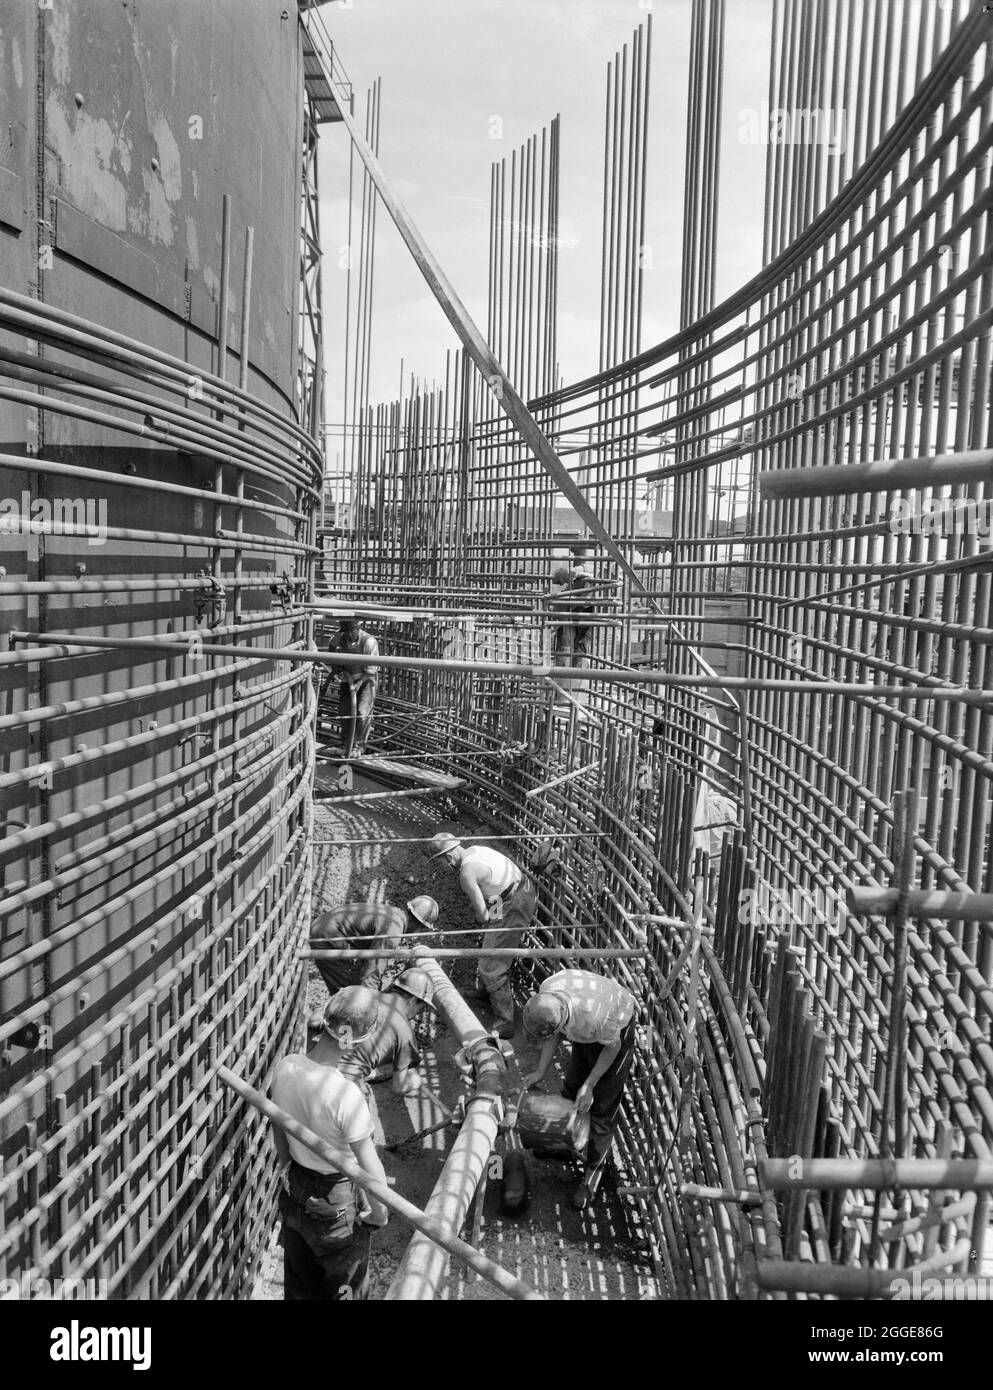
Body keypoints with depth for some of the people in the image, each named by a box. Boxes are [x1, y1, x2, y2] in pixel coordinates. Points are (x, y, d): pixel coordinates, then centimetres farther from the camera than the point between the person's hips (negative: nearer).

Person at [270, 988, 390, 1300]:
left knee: (299, 1287, 27)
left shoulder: (286, 1066, -16)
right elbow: (371, 1169, -26)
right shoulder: (345, 1093, -35)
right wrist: (379, 1213, -7)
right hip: (338, 1205, -6)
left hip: (294, 1196, 6)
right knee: (345, 1291, 20)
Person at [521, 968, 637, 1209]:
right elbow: (554, 1034, -8)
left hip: (616, 1032, -6)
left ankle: (593, 1173, 19)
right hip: (587, 1034, 6)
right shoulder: (546, 992, -29)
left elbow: (613, 1046, -23)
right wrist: (540, 1071, -11)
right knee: (572, 1086, 18)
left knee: (602, 1107, 1)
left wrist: (589, 1085, -18)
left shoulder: (593, 1015, -46)